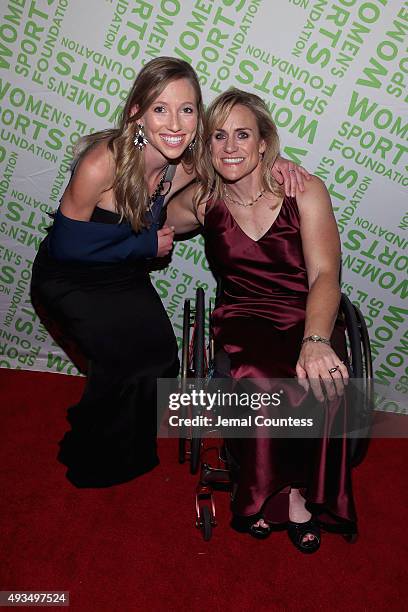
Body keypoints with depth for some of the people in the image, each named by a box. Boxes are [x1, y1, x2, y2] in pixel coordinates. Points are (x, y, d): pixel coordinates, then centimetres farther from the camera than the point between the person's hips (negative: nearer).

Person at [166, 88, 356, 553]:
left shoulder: (305, 191, -4)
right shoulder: (202, 201, 4)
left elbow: (324, 275, -16)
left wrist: (315, 341, -34)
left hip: (307, 319, 0)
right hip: (242, 321, 1)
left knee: (317, 382, -33)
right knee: (258, 381, -33)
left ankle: (278, 493, -5)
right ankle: (292, 494, -6)